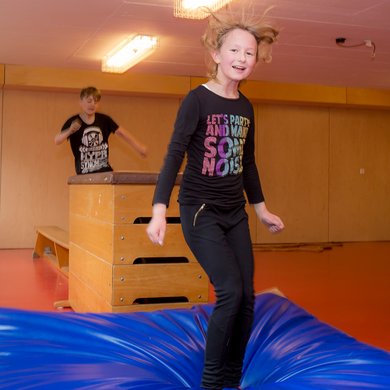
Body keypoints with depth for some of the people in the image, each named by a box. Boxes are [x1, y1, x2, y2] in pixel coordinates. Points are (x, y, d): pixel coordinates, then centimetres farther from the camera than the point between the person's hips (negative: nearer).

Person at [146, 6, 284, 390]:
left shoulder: (246, 107, 8)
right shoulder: (197, 99, -11)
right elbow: (174, 154, -18)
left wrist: (261, 208, 23)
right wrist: (159, 209, -28)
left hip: (235, 213, 7)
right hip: (200, 211, -6)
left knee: (246, 298, 4)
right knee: (230, 292, -16)